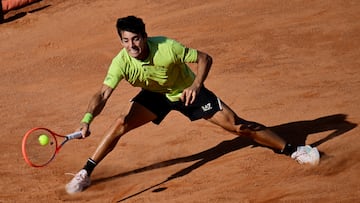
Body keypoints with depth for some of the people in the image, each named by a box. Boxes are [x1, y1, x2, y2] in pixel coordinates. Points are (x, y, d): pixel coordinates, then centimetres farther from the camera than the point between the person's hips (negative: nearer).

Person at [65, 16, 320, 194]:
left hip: (188, 92, -2)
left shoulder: (167, 47, -35)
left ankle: (292, 149, 6)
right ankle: (85, 173, -5)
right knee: (121, 124, -19)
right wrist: (87, 119, -51)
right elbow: (103, 94, -34)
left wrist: (196, 85, -40)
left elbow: (204, 58, -24)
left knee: (237, 125, -7)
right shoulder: (121, 62, -29)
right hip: (155, 95, 2)